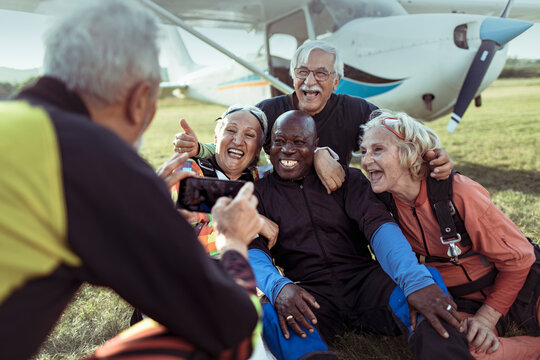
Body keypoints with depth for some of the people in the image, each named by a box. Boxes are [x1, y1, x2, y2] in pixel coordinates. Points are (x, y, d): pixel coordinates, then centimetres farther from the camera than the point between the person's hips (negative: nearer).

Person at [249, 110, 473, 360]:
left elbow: (378, 226, -6)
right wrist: (278, 287, -29)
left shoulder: (347, 179, 11)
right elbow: (253, 251, -5)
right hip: (309, 295, -1)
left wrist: (417, 280, -25)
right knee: (271, 312, -35)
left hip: (364, 281, 2)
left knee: (428, 277, -26)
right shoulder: (260, 193, 10)